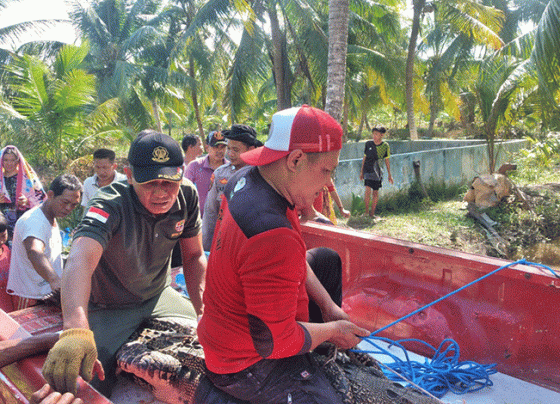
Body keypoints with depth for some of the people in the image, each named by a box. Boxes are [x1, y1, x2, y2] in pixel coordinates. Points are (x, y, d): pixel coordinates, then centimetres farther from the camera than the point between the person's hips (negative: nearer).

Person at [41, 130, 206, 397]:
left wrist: (204, 311, -14)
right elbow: (81, 259, -50)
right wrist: (76, 329, -67)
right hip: (110, 308, -4)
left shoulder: (187, 196, -15)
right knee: (91, 384, -16)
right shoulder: (110, 205, -31)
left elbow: (194, 257, -3)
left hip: (158, 296, 4)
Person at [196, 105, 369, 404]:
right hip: (247, 365, -9)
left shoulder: (245, 178, -7)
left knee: (327, 259, 17)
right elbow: (274, 343, -26)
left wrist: (329, 306, 4)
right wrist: (332, 330, -9)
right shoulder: (273, 238, -37)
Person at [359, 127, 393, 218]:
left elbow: (387, 160, 8)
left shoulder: (385, 146, -1)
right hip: (368, 169, -1)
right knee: (368, 190, -14)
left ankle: (372, 213, 18)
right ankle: (366, 211, 0)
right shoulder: (368, 144, 0)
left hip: (378, 171, 1)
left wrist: (389, 175, 11)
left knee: (375, 193, 5)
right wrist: (361, 171, 11)